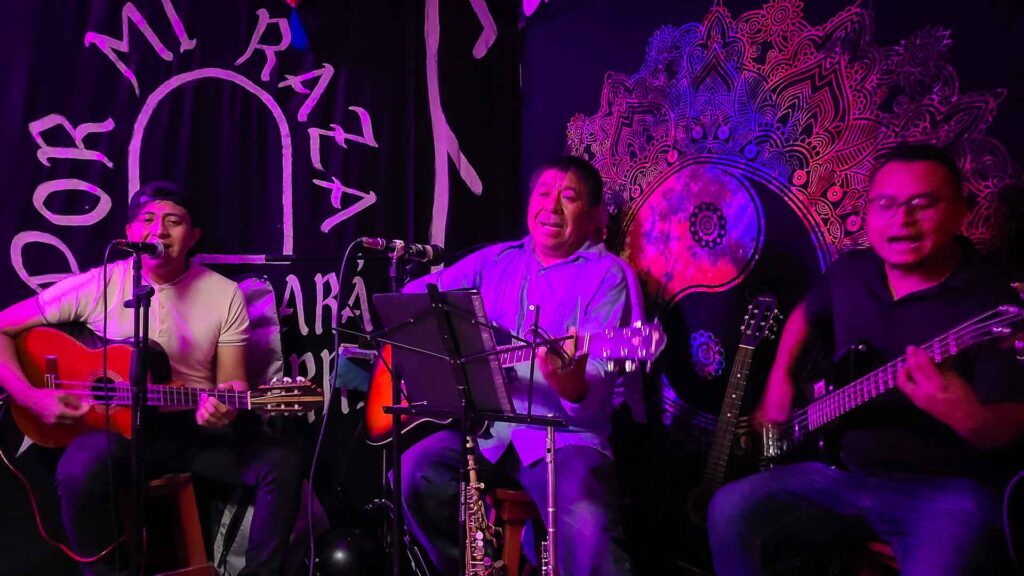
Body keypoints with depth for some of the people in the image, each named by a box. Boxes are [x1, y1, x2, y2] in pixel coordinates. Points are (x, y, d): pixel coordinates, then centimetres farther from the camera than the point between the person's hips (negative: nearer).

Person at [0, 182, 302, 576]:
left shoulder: (225, 294, -2)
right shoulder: (97, 285, -5)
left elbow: (232, 381, 0)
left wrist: (227, 405, -24)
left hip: (195, 429, 1)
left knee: (282, 465, -21)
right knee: (79, 473, -34)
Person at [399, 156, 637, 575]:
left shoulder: (608, 274, -4)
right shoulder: (495, 261, 12)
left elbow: (594, 388, -15)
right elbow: (415, 294, 18)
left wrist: (571, 384, -38)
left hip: (565, 436, -5)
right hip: (485, 425, 5)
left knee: (586, 522, -33)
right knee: (413, 470, -19)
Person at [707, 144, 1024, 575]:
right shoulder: (850, 271, 6)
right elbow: (806, 314, 28)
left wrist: (968, 417, -37)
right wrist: (780, 379, 16)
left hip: (946, 488, -5)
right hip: (845, 472, 5)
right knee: (731, 511, -13)